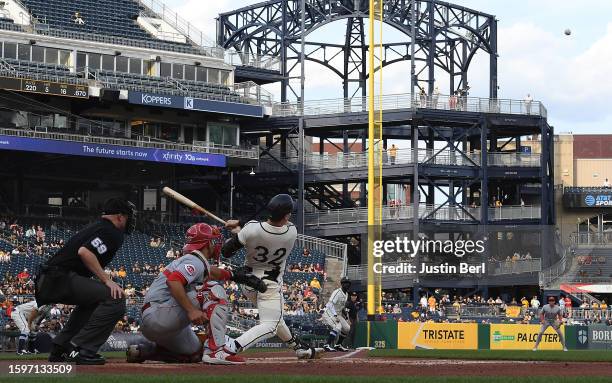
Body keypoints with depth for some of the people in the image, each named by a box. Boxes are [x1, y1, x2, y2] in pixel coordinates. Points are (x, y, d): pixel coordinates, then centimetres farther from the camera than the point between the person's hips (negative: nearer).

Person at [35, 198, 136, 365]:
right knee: (115, 298, -19)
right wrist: (107, 280, -20)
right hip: (61, 279, -10)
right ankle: (80, 349, -20)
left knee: (93, 297, 34)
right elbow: (84, 252, -21)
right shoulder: (112, 232, -5)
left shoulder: (95, 226, 26)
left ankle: (60, 348, 28)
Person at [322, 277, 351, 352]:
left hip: (337, 314, 10)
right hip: (329, 313, -10)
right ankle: (327, 345, -30)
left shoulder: (346, 294, 12)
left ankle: (338, 345, 17)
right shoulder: (337, 292, -17)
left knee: (347, 328, 9)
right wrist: (335, 316, -31)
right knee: (337, 327, -29)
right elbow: (330, 304, -25)